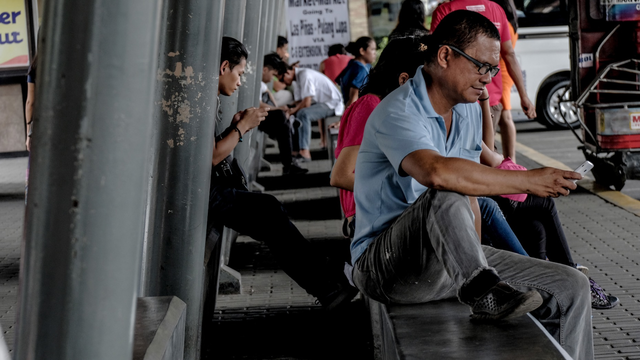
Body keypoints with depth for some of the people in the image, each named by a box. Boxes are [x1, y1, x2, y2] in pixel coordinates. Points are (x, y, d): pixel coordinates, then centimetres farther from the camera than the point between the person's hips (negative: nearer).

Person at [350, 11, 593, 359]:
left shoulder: (469, 111, 11)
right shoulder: (398, 112, -20)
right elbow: (437, 173, -38)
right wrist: (527, 180, -31)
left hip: (454, 262, 8)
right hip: (385, 263, -8)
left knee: (571, 287, -2)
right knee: (445, 198, -38)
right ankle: (484, 292, -37)